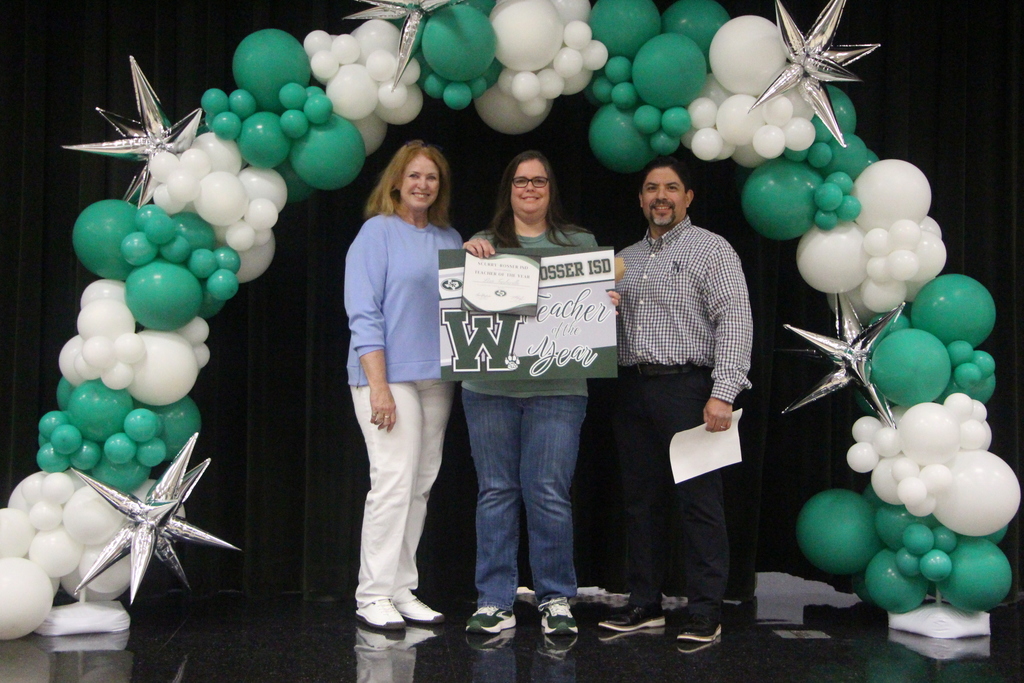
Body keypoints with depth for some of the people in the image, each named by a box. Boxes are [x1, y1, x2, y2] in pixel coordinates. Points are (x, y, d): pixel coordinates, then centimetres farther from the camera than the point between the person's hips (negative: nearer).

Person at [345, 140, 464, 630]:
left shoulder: (449, 239, 16)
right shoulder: (378, 232, -2)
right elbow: (363, 314, -9)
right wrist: (378, 385, -16)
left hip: (436, 378, 6)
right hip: (389, 375, -6)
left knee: (421, 486, 6)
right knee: (393, 482, -11)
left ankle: (402, 591, 14)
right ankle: (373, 595, -2)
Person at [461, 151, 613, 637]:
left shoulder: (579, 244, 13)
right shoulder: (483, 245, 13)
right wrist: (467, 256, -10)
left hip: (557, 388, -1)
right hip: (489, 388, 1)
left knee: (548, 493, -5)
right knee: (496, 492, 4)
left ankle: (556, 598, 9)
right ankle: (495, 601, 13)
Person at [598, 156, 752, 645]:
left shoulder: (712, 250, 1)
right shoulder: (625, 259, 20)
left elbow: (734, 321, -8)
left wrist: (723, 393, -18)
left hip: (687, 386, -6)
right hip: (633, 389, 6)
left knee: (699, 502, -5)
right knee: (641, 501, 9)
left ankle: (705, 613, 2)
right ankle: (645, 605, 18)